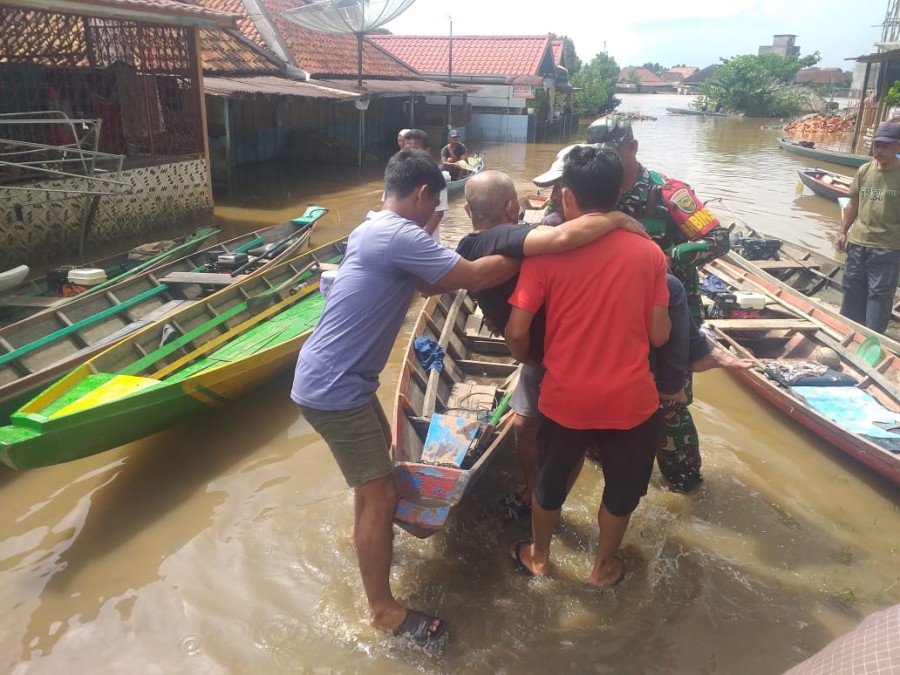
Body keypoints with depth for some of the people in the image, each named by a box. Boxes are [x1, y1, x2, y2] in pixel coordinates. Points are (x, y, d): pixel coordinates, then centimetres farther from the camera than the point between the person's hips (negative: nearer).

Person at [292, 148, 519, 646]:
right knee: (382, 495, -2)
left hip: (338, 377, 11)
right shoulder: (399, 236, -22)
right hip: (333, 388, -11)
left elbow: (430, 283, 14)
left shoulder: (375, 229, 11)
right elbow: (476, 277, -22)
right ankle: (384, 610, 16)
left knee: (380, 446, 30)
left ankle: (364, 533, 52)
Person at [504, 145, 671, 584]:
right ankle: (603, 566, 45)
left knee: (550, 480, 25)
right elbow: (659, 335, -5)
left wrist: (529, 360, 9)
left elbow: (516, 331, -12)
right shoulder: (648, 252, -7)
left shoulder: (546, 251, -11)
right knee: (622, 487, 25)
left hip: (564, 397, 0)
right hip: (631, 398, 1)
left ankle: (539, 556, 46)